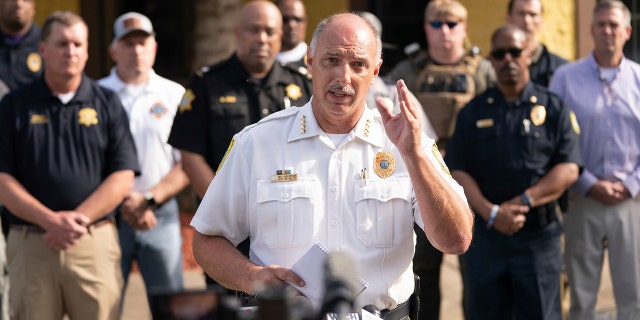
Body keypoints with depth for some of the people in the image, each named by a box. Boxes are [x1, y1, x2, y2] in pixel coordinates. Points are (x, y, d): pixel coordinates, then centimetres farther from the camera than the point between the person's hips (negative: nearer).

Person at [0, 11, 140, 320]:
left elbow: (123, 178, 2)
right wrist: (51, 220, -12)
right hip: (30, 244, 0)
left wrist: (78, 219, -10)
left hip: (95, 243, 0)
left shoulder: (107, 103, 9)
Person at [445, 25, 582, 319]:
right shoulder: (473, 113, 9)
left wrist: (522, 202, -14)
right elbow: (457, 171, 2)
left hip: (539, 236, -2)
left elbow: (568, 169, -4)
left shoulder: (554, 109, 5)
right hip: (486, 233, 2)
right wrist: (491, 212, -13)